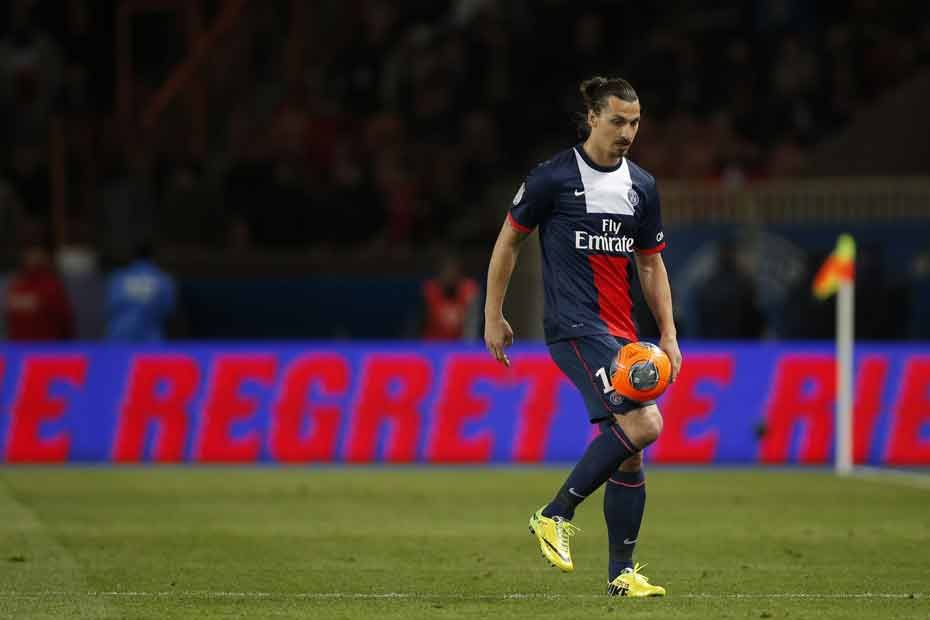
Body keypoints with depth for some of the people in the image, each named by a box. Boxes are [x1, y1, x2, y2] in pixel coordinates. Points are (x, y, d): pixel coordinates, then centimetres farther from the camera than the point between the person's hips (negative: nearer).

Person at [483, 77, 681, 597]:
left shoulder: (642, 187, 12)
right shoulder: (553, 178, -5)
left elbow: (651, 264, 19)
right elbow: (509, 241, 4)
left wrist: (669, 335, 12)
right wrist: (494, 316, 3)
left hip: (622, 333, 7)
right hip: (575, 326, -7)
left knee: (629, 452, 5)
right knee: (643, 424, -22)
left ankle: (622, 573, 13)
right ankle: (556, 514, -9)